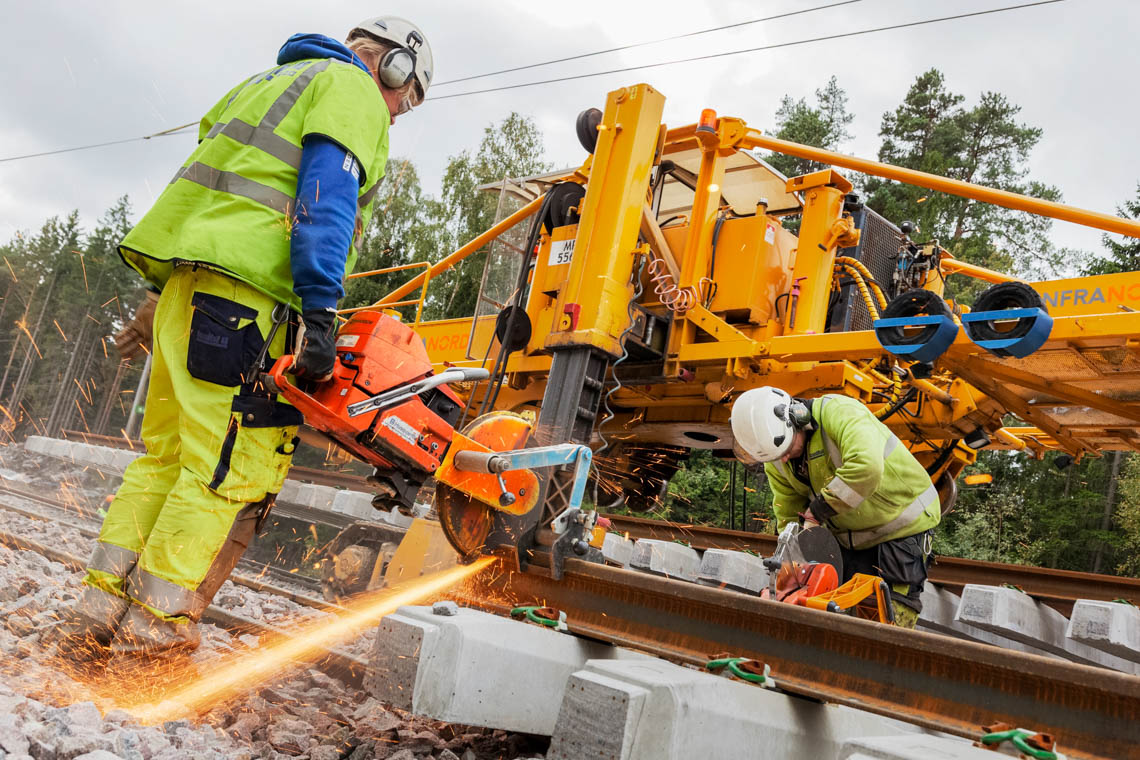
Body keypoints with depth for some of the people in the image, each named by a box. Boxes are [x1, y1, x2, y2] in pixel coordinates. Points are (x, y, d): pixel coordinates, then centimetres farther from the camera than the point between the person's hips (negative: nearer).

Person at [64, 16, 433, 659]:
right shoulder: (354, 91, 5)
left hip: (186, 275, 9)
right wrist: (321, 313, -20)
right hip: (246, 290, -9)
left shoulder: (274, 81, 32)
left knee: (169, 449, 11)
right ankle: (156, 622, -2)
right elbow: (326, 197, -12)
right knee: (235, 462, -6)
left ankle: (104, 604, 11)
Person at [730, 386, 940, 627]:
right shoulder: (775, 462, -6)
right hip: (852, 539, 6)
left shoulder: (839, 412, -29)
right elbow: (788, 516, 5)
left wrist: (820, 509, -32)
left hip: (903, 524, -6)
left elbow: (867, 469, -45)